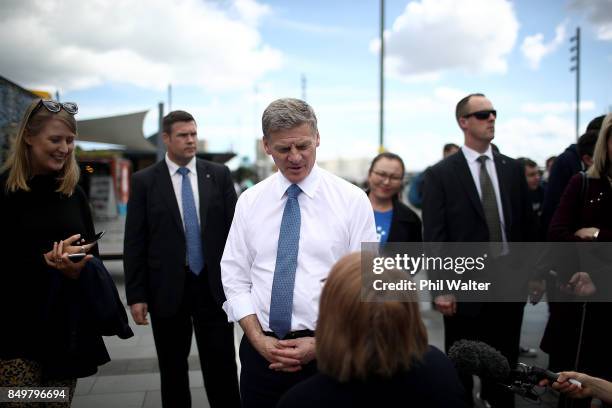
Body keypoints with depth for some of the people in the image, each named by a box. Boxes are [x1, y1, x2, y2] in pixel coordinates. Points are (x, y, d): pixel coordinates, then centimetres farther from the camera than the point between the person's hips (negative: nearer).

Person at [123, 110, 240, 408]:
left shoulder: (219, 175, 3)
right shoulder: (144, 181, 0)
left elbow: (234, 227, 4)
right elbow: (134, 243, -1)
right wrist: (136, 295, -5)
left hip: (213, 286, 0)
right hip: (167, 289, 0)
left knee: (222, 366, 5)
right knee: (173, 369, 13)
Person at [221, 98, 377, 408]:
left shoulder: (353, 200, -5)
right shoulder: (249, 201, 2)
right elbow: (235, 278, 2)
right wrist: (258, 338, -10)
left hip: (326, 350, -2)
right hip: (260, 349, 2)